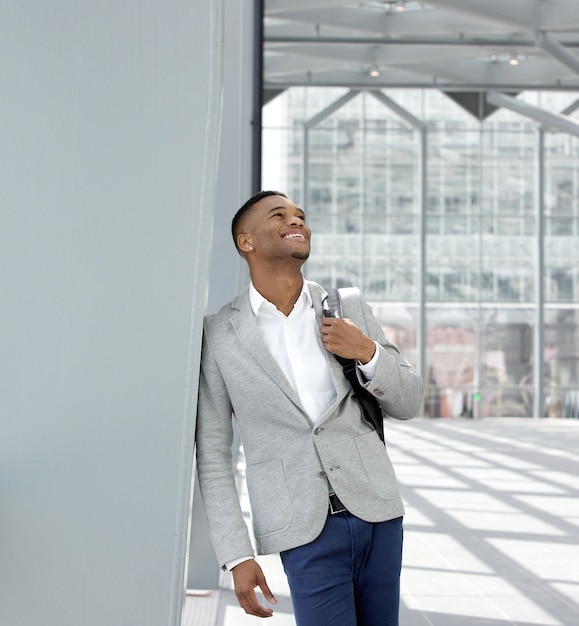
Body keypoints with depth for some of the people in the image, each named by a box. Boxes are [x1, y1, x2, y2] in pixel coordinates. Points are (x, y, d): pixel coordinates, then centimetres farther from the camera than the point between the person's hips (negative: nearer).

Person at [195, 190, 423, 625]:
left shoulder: (348, 310, 6)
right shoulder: (220, 336, -2)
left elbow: (408, 403, 10)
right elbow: (212, 454, 0)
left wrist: (368, 353, -10)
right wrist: (237, 556, -5)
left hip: (377, 512, 3)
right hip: (307, 530, -3)